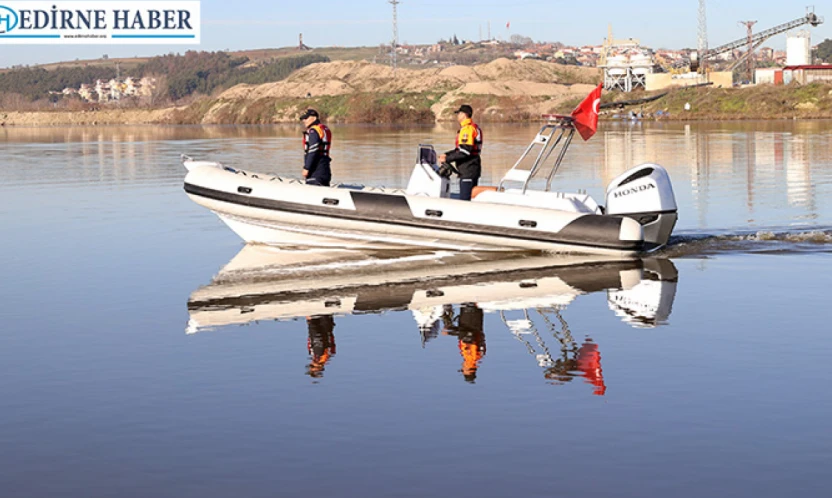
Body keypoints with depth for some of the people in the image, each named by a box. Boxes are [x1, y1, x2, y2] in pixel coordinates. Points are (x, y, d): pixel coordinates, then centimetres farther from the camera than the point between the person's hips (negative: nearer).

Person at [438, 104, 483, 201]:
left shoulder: (467, 129, -15)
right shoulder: (474, 127, 18)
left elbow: (464, 151, -23)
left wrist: (447, 159, -18)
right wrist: (446, 154, 13)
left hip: (468, 170, -11)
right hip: (473, 169, 11)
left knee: (464, 200, -11)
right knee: (472, 199, 13)